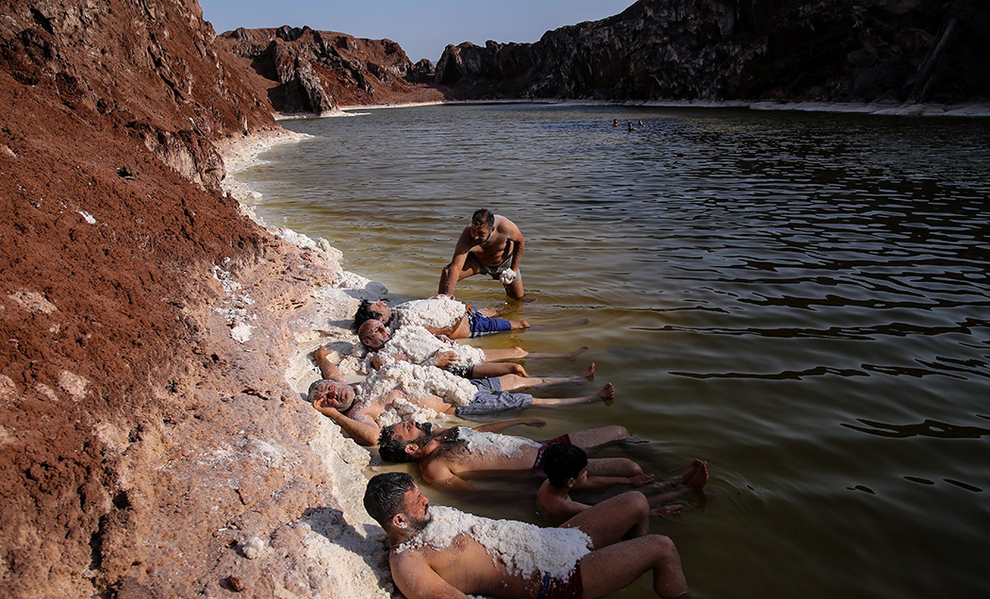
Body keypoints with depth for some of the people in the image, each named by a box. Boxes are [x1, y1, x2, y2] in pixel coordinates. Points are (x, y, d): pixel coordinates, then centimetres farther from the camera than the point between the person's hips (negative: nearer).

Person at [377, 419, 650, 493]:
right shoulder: (434, 469, -18)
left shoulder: (440, 434, 8)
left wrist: (521, 421, 34)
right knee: (630, 468, -9)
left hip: (537, 445, 9)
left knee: (619, 431, 14)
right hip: (541, 468, -9)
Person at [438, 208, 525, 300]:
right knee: (447, 273, -23)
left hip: (505, 262, 1)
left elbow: (520, 242, -16)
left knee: (518, 297, 6)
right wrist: (448, 293, -59)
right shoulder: (466, 237, -40)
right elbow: (455, 267, -45)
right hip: (478, 261, -1)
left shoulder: (506, 227, -39)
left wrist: (514, 269, -16)